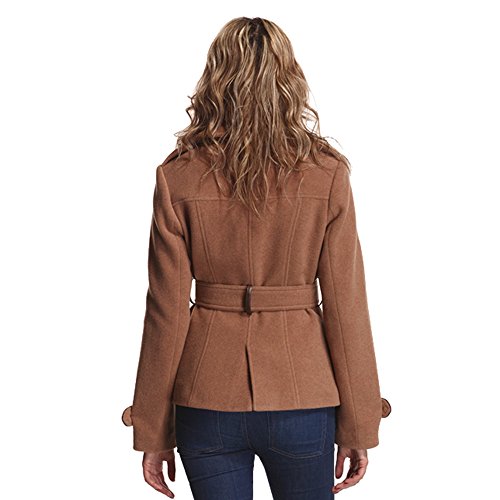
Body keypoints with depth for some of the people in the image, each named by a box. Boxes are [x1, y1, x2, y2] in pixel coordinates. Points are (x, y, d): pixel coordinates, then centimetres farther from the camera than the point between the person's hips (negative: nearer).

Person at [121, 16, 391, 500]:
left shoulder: (178, 177, -7)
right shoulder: (326, 174, -7)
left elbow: (167, 312, -5)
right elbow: (345, 306, -5)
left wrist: (153, 432, 4)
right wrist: (358, 425, 4)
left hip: (207, 397, 0)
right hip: (301, 397, 0)